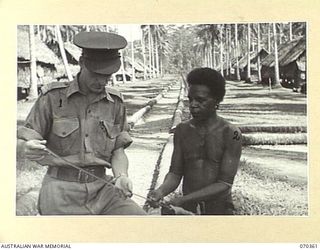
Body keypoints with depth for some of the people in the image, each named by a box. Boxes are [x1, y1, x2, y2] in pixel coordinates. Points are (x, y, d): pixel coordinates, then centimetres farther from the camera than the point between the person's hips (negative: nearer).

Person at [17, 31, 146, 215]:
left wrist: (122, 176, -12)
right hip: (62, 189, -2)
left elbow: (118, 150, 8)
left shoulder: (115, 102, 8)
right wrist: (27, 148, -25)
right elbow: (22, 142, -1)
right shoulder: (53, 97, -1)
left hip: (101, 187, 2)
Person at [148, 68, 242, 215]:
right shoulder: (182, 130, 3)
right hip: (187, 209, 3)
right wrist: (161, 191, -19)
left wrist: (183, 200, -21)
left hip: (219, 209, -3)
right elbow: (175, 173, 3)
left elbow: (225, 184, -14)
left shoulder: (230, 134, -10)